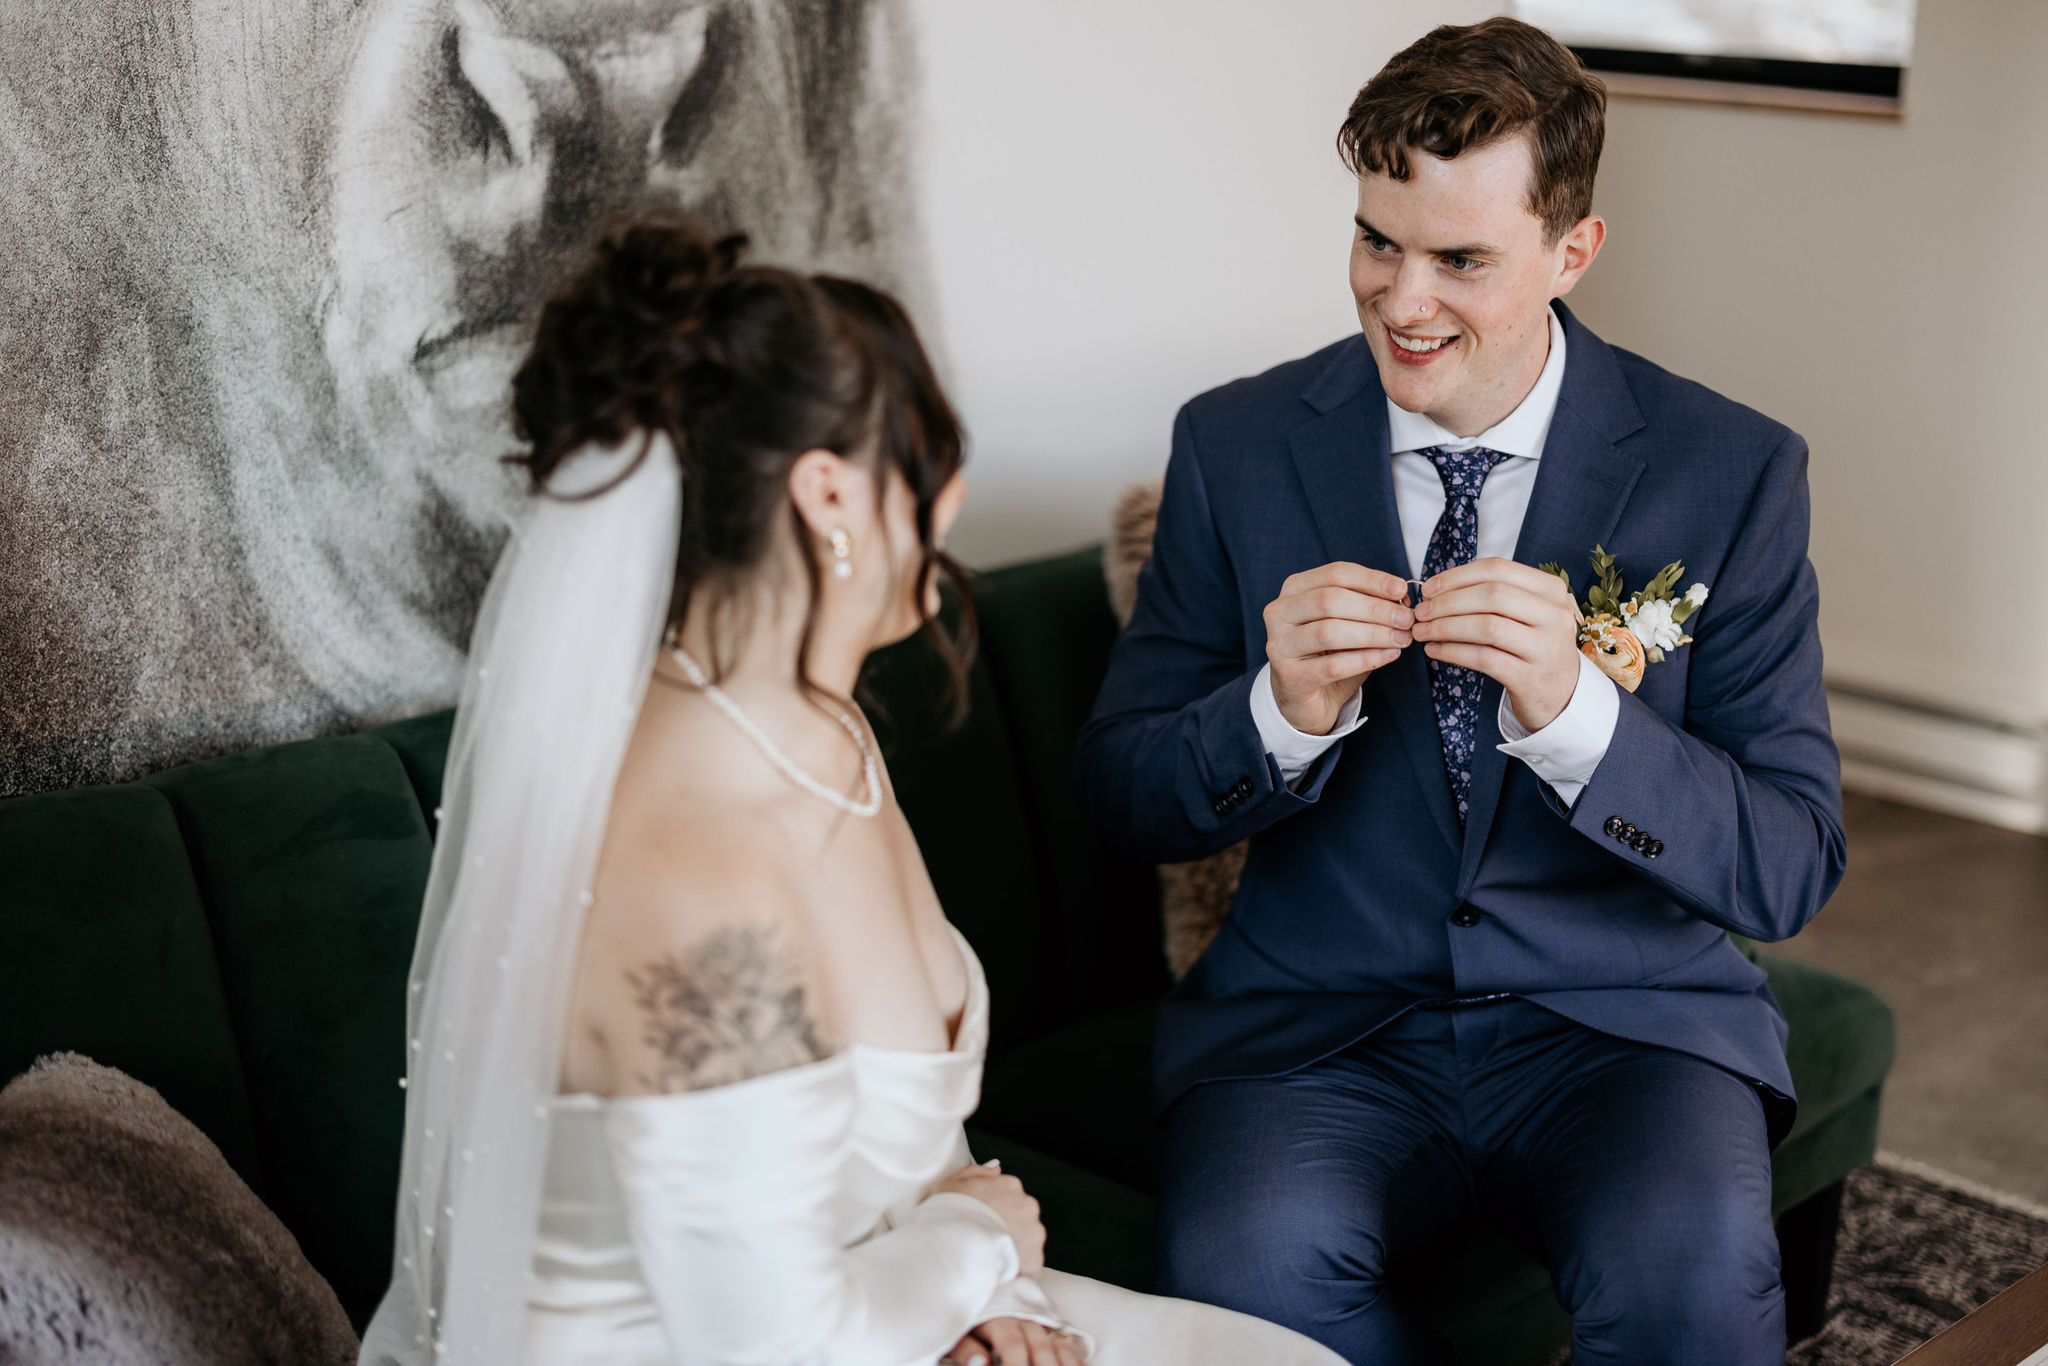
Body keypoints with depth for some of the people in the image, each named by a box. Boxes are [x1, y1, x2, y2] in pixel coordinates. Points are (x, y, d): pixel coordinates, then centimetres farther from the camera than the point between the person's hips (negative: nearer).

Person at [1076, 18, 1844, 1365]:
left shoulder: (1731, 470, -3)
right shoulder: (1238, 446, 1)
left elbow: (1794, 870, -6)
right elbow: (1122, 793, 3)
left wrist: (1574, 712, -24)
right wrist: (1282, 711, -19)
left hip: (1620, 1021, -1)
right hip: (1318, 1030, 1)